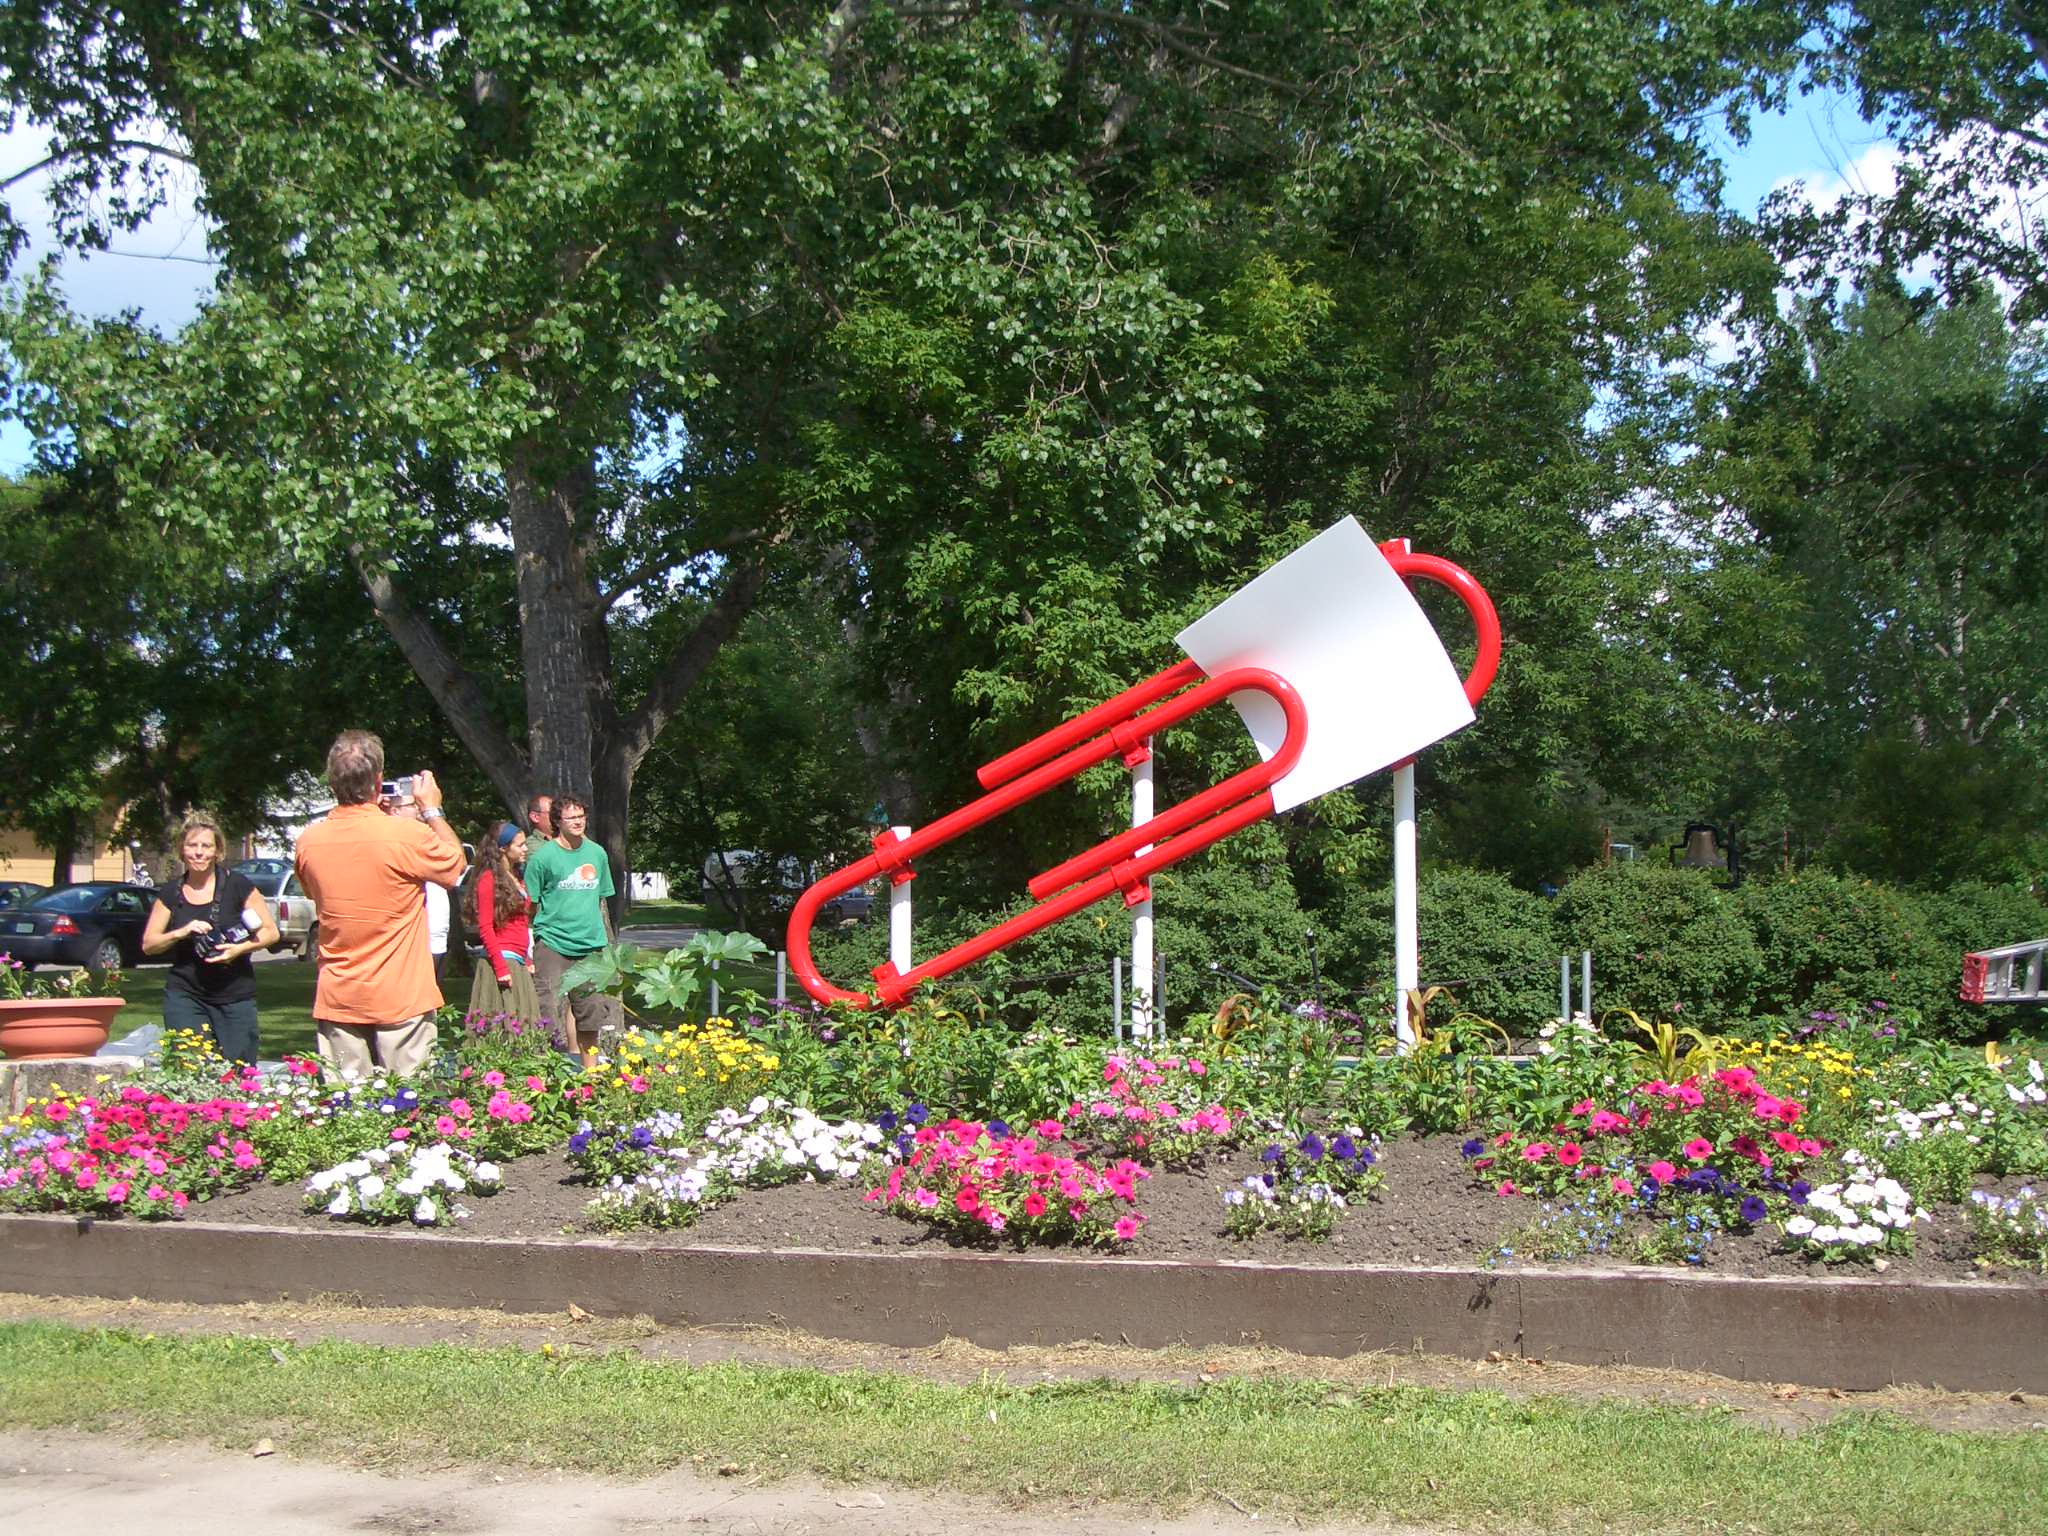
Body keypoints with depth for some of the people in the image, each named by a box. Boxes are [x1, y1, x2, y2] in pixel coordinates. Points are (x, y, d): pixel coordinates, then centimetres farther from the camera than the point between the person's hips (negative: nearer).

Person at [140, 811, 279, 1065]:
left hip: (236, 996, -1)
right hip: (185, 995, 2)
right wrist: (182, 932, -9)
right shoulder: (171, 894, 8)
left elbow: (271, 932, 2)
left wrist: (240, 949, -15)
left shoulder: (237, 886, 0)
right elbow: (148, 944, 9)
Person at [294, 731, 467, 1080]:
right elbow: (456, 864, 3)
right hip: (401, 999, -4)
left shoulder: (308, 841, -1)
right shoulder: (407, 835, -15)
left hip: (337, 999, 4)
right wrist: (431, 810, 15)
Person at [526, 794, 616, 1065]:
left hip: (591, 945, 4)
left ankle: (591, 1071, 21)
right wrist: (526, 952, -7)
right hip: (553, 945, -4)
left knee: (590, 1015, 10)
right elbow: (529, 905, -3)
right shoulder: (543, 856, -5)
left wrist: (607, 944, 20)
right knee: (551, 1012, -7)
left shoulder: (597, 853, 10)